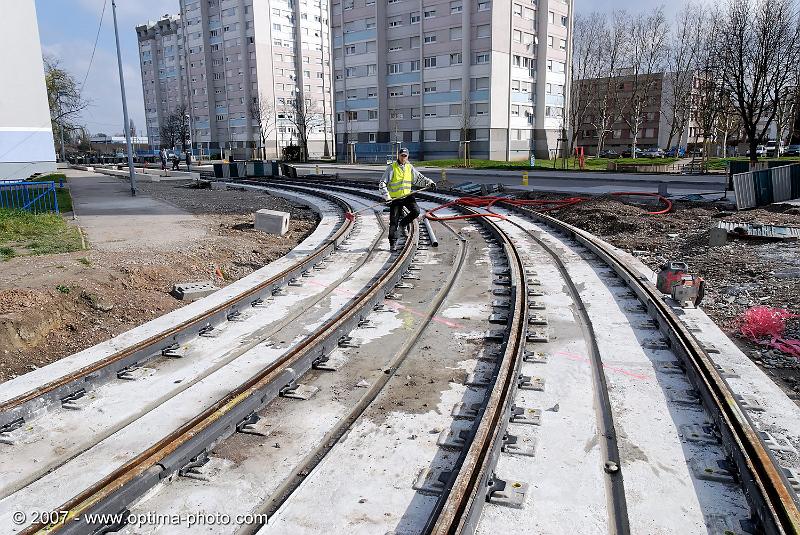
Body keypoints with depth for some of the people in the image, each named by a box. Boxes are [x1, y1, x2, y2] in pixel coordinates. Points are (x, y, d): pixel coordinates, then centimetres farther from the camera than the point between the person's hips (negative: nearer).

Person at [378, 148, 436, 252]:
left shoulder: (409, 167, 7)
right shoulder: (391, 167, -8)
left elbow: (419, 178, 15)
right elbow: (382, 183, -11)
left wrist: (429, 182, 0)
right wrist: (386, 196, -21)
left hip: (407, 196, 4)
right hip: (395, 198, -4)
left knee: (416, 211, -18)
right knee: (394, 222, -3)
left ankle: (403, 224, 10)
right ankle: (393, 243, 11)